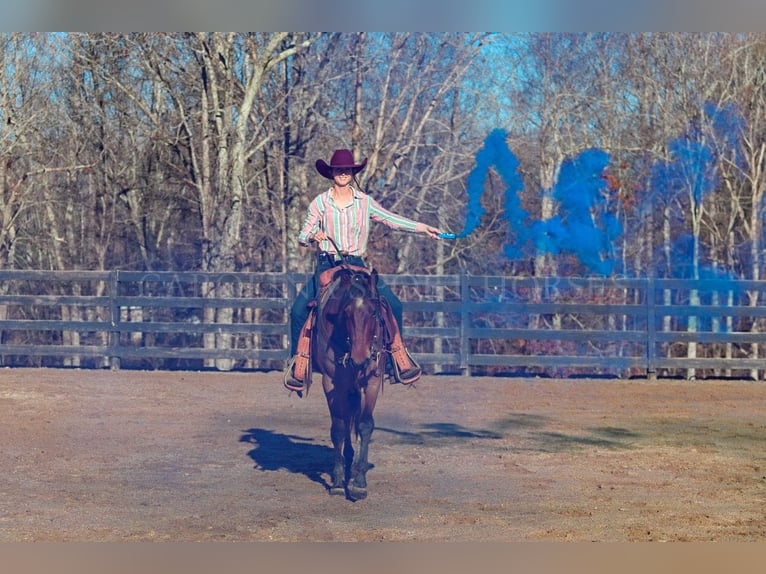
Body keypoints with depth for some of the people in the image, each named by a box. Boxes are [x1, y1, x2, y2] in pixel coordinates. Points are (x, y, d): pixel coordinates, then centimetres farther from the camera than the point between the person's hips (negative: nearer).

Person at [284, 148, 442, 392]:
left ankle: (397, 351, 1)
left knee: (393, 304, -14)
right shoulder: (319, 203, 4)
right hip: (326, 264, -1)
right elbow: (303, 237, 5)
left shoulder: (365, 202, 7)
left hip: (356, 265, 1)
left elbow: (391, 219, 8)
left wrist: (423, 228, 0)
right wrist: (312, 236, -18)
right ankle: (296, 359, -2)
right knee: (299, 309, -17)